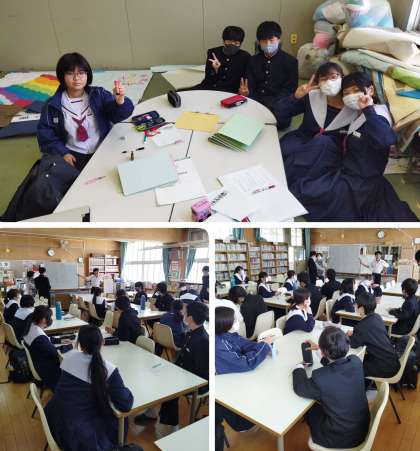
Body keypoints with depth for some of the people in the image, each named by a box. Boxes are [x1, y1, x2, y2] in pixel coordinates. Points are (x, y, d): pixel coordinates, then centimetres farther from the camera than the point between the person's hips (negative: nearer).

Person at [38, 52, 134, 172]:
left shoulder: (99, 94, 1)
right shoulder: (53, 105, 1)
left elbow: (117, 116, -9)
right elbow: (45, 133, 6)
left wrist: (119, 101, -30)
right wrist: (63, 152, -6)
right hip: (73, 155, 0)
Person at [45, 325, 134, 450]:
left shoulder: (69, 356, -7)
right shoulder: (108, 369, -20)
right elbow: (125, 405, -19)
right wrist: (126, 390, 0)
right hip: (78, 434, -5)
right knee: (118, 420, 21)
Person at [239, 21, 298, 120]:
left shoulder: (290, 61, 5)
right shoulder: (253, 60, 15)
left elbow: (289, 91, -3)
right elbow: (250, 86, 9)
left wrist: (271, 106, -21)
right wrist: (246, 92, -18)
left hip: (277, 104, -2)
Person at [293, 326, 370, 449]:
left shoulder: (320, 377, -34)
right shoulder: (356, 362, -18)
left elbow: (299, 388, -12)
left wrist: (299, 367, 4)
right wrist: (319, 348, 15)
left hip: (340, 439, -5)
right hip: (362, 428, 5)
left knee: (309, 407, 21)